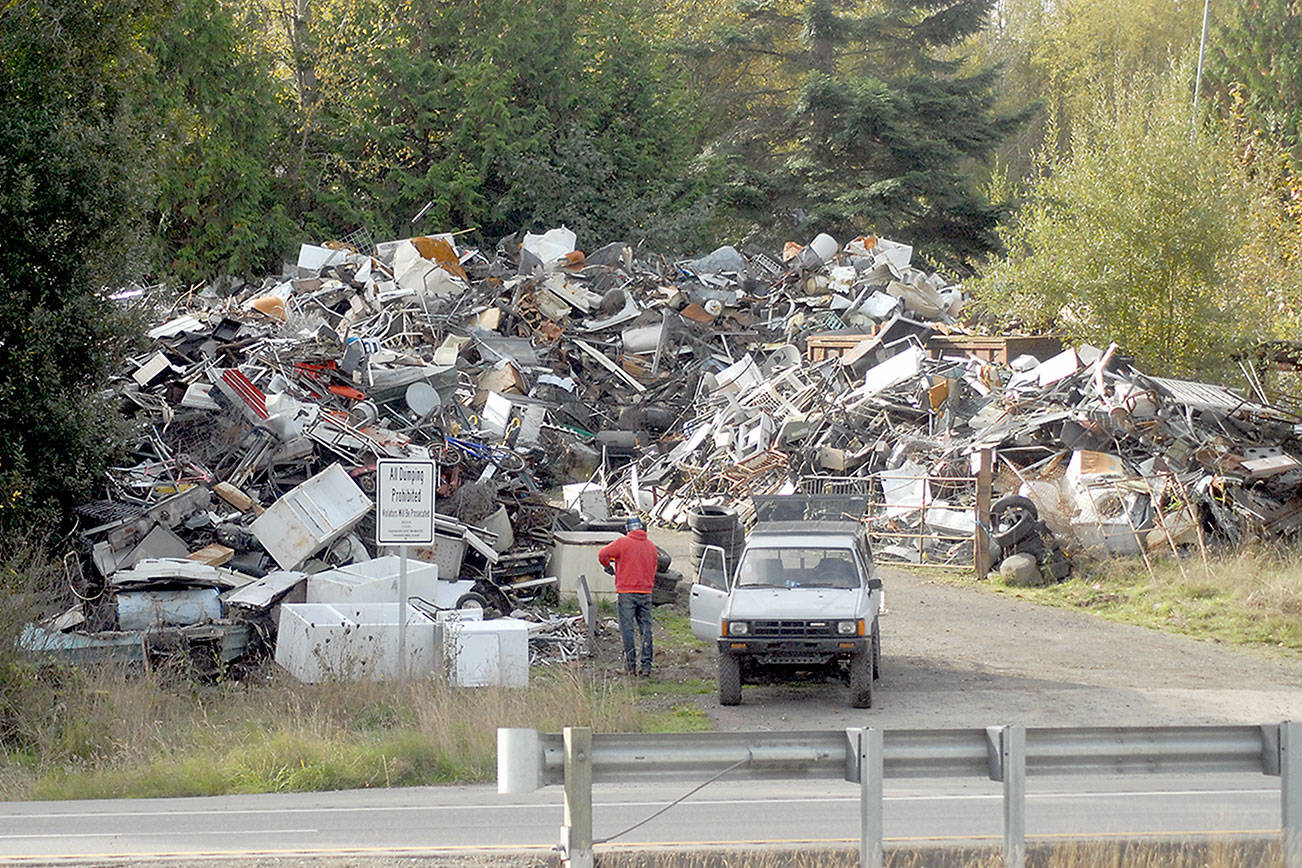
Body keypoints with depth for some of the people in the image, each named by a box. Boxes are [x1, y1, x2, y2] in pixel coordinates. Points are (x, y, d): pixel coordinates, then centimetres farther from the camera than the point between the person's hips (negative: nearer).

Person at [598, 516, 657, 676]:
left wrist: (609, 566, 10)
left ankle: (631, 664, -5)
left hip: (626, 592, -4)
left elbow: (603, 554, -9)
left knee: (627, 628, -1)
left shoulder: (623, 542, -6)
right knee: (645, 628, 7)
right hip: (645, 591, 4)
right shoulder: (651, 545, 10)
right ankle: (646, 664, 3)